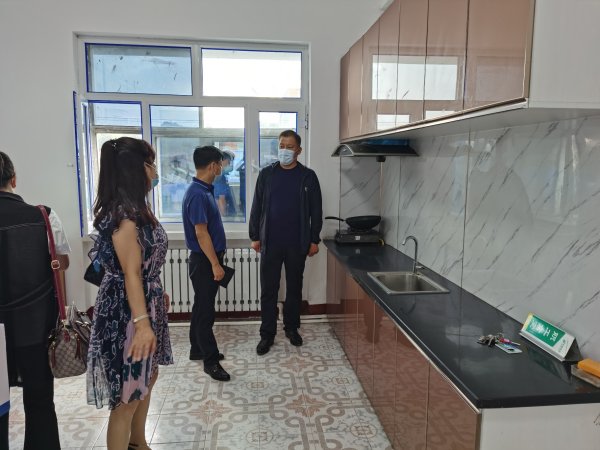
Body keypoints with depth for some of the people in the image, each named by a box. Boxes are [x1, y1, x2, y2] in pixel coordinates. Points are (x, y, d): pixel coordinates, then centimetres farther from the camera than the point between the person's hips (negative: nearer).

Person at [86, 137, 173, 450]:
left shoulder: (136, 209, 10)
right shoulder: (123, 213, -21)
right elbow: (130, 273, -24)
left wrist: (159, 295, 23)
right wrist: (141, 322, -26)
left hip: (146, 304, 11)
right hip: (127, 312, -11)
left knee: (147, 378, 23)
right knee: (128, 394, 3)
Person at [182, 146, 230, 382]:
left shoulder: (205, 190, 10)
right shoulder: (197, 194, -21)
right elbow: (201, 233, -24)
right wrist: (215, 264, -22)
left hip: (207, 258, 10)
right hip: (204, 260, -10)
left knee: (202, 307, 18)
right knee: (205, 311, -1)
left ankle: (198, 350, 30)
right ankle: (211, 360, 8)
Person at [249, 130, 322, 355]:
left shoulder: (308, 176, 0)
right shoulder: (266, 174, 2)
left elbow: (315, 210, 2)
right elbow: (257, 207, 5)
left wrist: (314, 240, 0)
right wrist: (255, 237, 2)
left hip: (297, 243, 0)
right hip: (270, 242, 0)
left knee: (294, 287, 12)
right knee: (268, 290, 4)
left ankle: (291, 328, 29)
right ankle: (267, 334, 15)